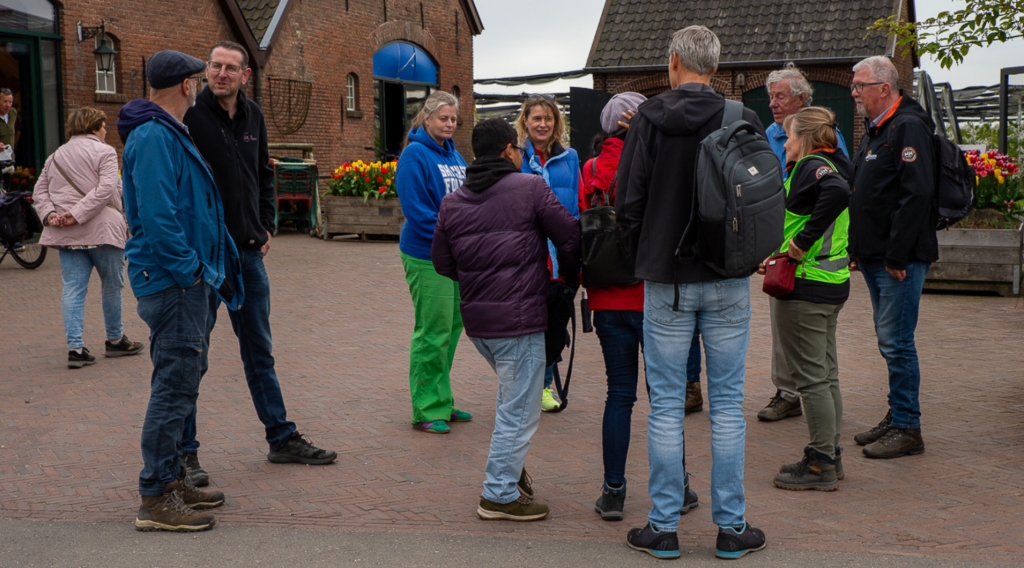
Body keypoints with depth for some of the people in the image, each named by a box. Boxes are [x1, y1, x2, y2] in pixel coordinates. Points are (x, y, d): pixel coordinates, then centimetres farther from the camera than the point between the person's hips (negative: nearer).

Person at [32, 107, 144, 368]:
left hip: (66, 236, 5)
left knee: (73, 288, 4)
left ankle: (75, 347, -4)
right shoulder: (104, 152, -3)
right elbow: (106, 189, -17)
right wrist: (77, 214, -18)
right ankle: (115, 339, 21)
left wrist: (49, 214, -2)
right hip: (101, 229, -5)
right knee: (112, 285, 10)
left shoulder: (55, 156, 17)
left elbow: (39, 190, 12)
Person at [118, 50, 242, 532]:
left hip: (186, 281, 11)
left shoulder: (168, 133, 18)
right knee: (175, 384, -7)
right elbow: (156, 215, -24)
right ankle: (156, 499, -1)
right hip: (172, 281, -11)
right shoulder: (154, 137, -16)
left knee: (183, 378, 17)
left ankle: (171, 479, 28)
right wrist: (189, 268, -18)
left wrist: (205, 267, 17)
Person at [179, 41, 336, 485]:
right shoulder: (190, 116, -10)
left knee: (259, 350, 15)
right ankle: (184, 452, 12)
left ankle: (282, 438, 25)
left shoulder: (253, 117, 9)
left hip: (248, 250, 6)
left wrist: (265, 226, 12)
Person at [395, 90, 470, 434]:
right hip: (427, 257, -8)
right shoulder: (415, 155, -9)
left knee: (452, 327, 13)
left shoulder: (454, 155, 15)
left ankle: (442, 402, 25)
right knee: (433, 332, -5)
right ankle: (426, 410, 5)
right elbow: (418, 211, -16)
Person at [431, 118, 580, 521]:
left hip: (476, 320, 7)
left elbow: (442, 262, 14)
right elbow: (570, 237, -6)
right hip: (519, 319, -7)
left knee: (513, 392, 27)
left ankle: (508, 466, 29)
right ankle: (500, 495, 7)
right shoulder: (530, 188, -6)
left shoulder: (452, 202, 10)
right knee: (519, 409, 2)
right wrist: (571, 279, 13)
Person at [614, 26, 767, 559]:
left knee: (666, 406, 7)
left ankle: (663, 528, 13)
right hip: (729, 283, 1)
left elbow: (628, 202, -4)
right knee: (727, 405, 8)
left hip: (666, 283, -1)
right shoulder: (745, 121, -3)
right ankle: (731, 528, 15)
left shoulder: (648, 120, -5)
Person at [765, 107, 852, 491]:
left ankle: (821, 465, 4)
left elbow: (837, 191, -33)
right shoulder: (833, 165, 14)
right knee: (826, 375, 16)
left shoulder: (811, 166, -14)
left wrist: (803, 240, -26)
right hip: (833, 283, 10)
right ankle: (830, 456, 25)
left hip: (807, 286, -10)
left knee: (811, 377, -3)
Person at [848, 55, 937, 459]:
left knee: (896, 341, -7)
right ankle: (897, 418, 24)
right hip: (875, 256, 10)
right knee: (890, 340, 14)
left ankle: (907, 429, 1)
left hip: (901, 258, -10)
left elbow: (916, 195, -22)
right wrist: (857, 248, 16)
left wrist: (897, 255, -22)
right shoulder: (875, 130, 18)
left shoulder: (909, 127, -13)